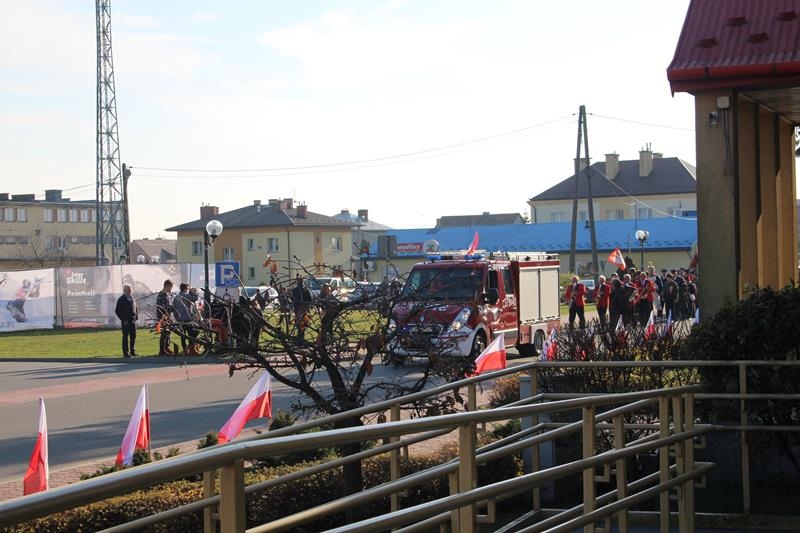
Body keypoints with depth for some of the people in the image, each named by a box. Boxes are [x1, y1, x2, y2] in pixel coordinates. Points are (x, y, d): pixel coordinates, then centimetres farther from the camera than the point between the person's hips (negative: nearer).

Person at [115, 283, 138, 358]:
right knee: (125, 337, -2)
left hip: (133, 321, 6)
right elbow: (117, 311, -9)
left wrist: (136, 317, 10)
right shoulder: (121, 299, -5)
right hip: (126, 322, -6)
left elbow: (136, 308, 24)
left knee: (133, 337, 9)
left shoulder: (132, 299, 14)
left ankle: (132, 352, 17)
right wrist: (123, 320, -11)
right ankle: (126, 353, 0)